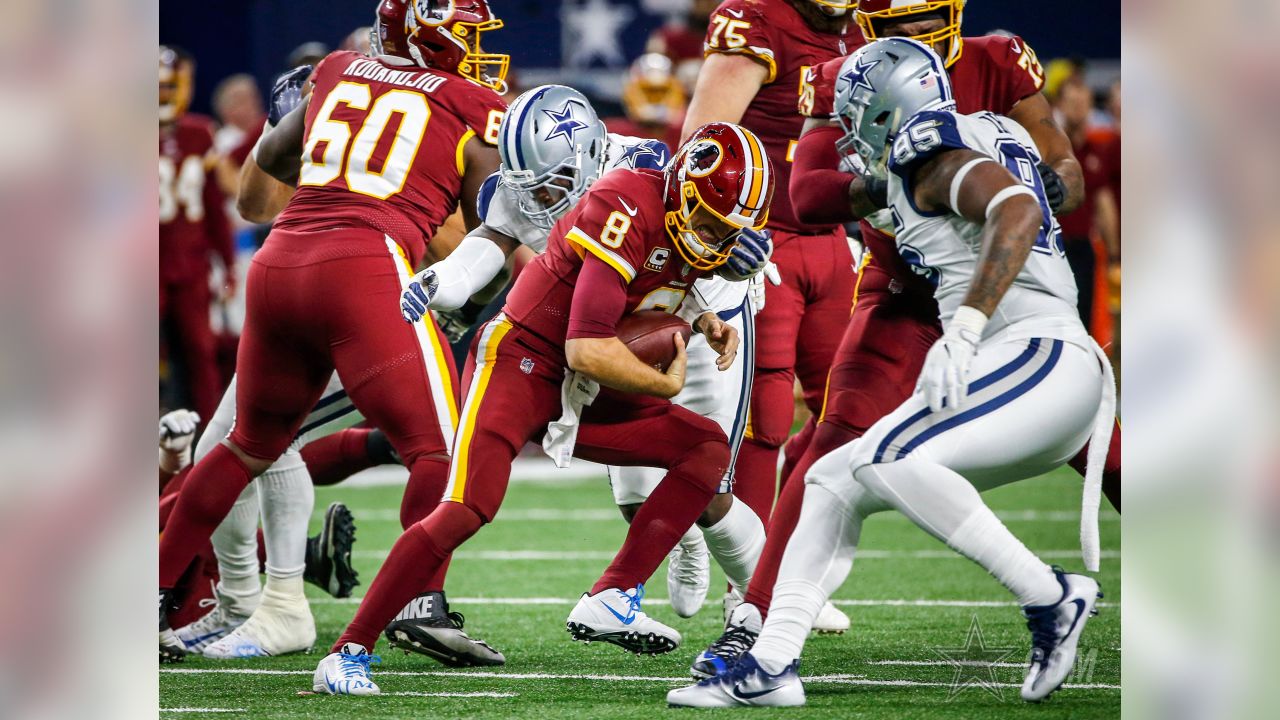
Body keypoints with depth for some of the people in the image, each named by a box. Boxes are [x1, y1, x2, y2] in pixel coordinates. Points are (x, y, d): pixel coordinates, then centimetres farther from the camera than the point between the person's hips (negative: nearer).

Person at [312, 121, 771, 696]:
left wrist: (702, 320, 2)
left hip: (583, 393, 9)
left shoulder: (696, 222, 1)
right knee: (468, 509, -23)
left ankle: (611, 599, -8)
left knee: (708, 449, 1)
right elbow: (587, 351, -27)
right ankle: (348, 653, -18)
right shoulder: (628, 209, -25)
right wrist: (667, 385, -12)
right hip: (521, 361, -9)